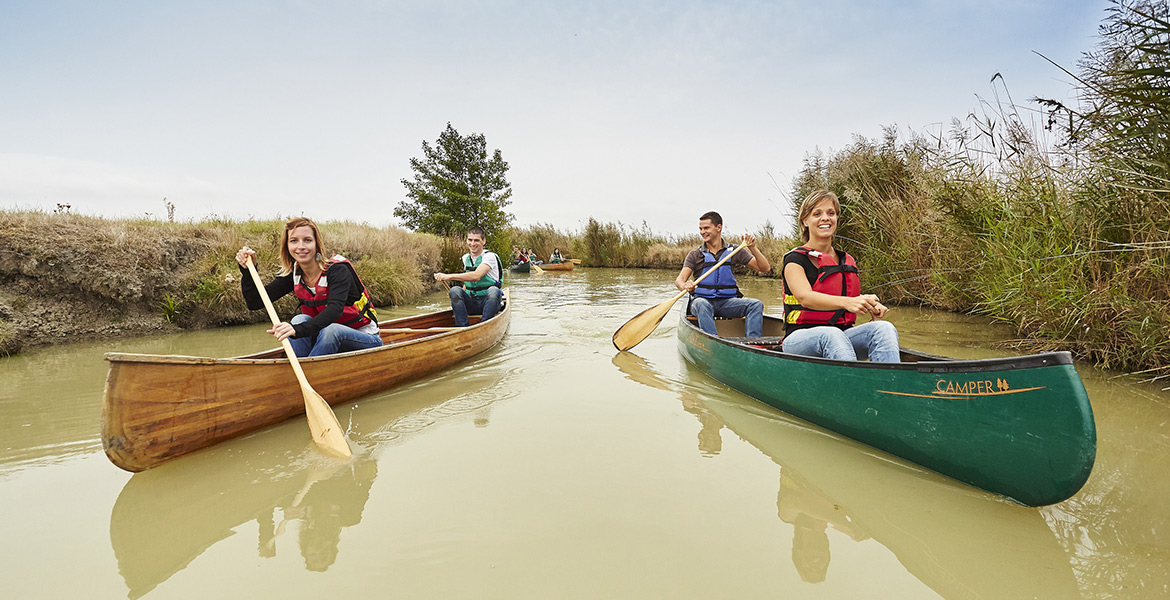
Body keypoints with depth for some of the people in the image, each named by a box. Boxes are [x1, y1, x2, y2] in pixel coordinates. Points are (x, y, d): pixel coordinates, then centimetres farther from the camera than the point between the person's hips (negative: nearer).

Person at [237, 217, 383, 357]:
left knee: (331, 330, -35)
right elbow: (254, 303, -3)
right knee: (300, 319, -21)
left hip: (366, 339, -5)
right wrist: (248, 269, -17)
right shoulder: (293, 275, -2)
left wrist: (299, 329, -53)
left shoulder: (337, 269, -20)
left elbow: (335, 309, -38)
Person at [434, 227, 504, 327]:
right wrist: (458, 296, 8)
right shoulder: (465, 258, 11)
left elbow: (476, 276, -28)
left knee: (493, 290, -37)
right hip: (471, 304, 5)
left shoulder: (489, 256, -11)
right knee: (455, 290, -23)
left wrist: (449, 276, -30)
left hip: (488, 302, -5)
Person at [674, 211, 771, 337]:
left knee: (756, 304, -23)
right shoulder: (695, 255, 9)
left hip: (727, 301, 2)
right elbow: (679, 279, -4)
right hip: (702, 299, -1)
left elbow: (765, 268, 8)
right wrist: (685, 286, -29)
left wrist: (753, 248, -7)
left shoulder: (734, 251, 12)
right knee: (703, 306, -36)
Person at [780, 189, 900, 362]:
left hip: (842, 336, 6)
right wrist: (846, 302, -39)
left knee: (883, 328, -22)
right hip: (801, 339, -5)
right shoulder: (795, 259, -4)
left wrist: (871, 305, -3)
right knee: (832, 335, -37)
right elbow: (805, 297, -22)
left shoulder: (848, 261, 16)